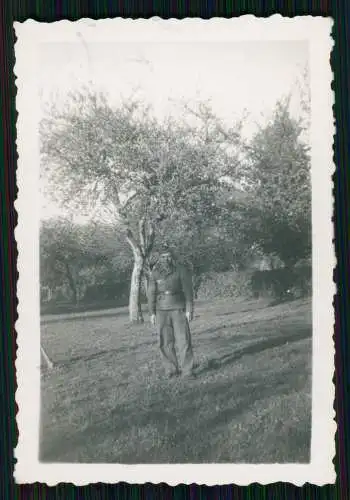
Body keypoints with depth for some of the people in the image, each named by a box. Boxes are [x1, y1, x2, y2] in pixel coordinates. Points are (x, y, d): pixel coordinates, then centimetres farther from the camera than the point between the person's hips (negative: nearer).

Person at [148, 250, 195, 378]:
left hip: (179, 310, -2)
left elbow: (188, 291, -5)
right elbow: (151, 294, 3)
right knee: (166, 343, 2)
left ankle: (187, 370, 0)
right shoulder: (155, 274, 1)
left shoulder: (180, 271, -4)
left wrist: (189, 310, -12)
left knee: (184, 340, -7)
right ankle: (171, 369, 14)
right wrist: (152, 313, -2)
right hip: (162, 312, 2)